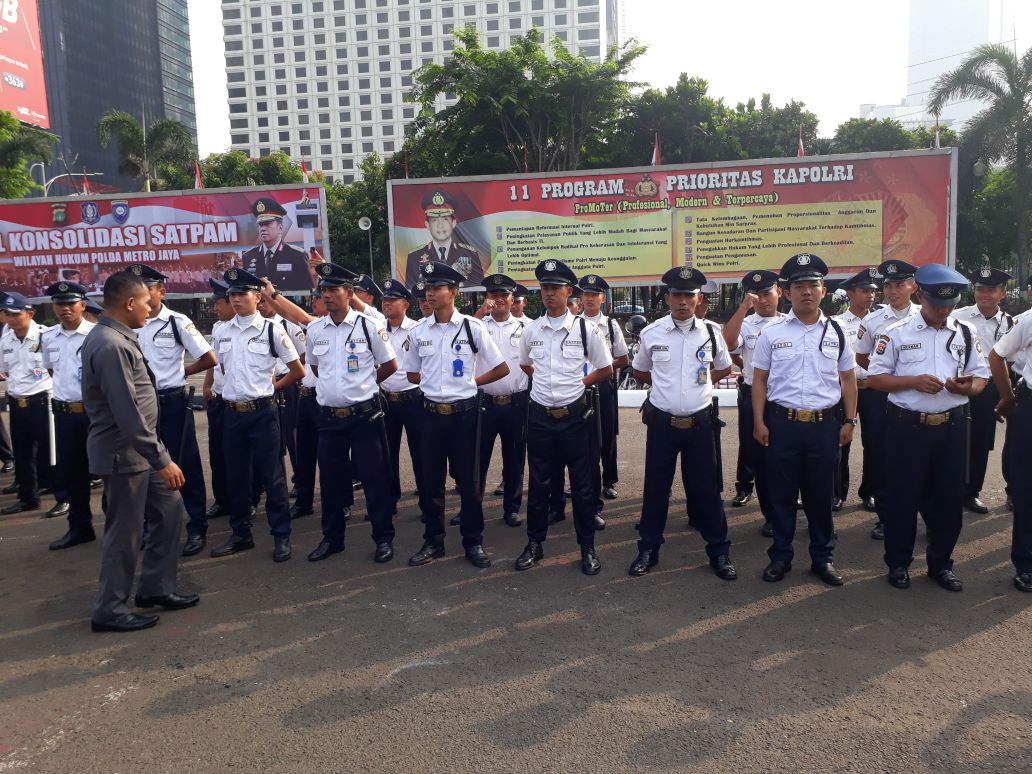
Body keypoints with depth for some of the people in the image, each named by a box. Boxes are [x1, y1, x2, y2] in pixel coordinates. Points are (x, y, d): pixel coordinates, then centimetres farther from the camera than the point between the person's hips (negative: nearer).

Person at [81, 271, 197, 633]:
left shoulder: (114, 338, 9)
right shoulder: (110, 346, -23)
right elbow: (129, 414, -27)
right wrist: (162, 460, -23)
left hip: (138, 450, 10)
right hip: (124, 453, -10)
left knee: (169, 510, 15)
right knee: (125, 532, 3)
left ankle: (155, 588, 27)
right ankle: (110, 610, 19)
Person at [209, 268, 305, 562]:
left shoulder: (272, 330, -7)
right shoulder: (223, 332, 7)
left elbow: (298, 371, -2)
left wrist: (271, 386, 3)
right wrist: (236, 389, 14)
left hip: (263, 412, -5)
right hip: (233, 413, 5)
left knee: (271, 476, 1)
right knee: (236, 476, 13)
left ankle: (281, 537, 12)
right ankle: (241, 534, 26)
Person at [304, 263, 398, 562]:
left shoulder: (369, 326, -7)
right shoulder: (314, 330, 4)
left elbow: (390, 365, 3)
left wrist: (362, 385, 9)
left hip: (364, 415, -4)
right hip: (329, 416, 4)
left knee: (373, 478, 3)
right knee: (330, 480, 12)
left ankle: (384, 538, 16)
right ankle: (332, 538, 27)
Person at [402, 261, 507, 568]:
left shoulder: (472, 327, -7)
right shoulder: (419, 330, 2)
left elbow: (501, 369, 0)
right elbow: (412, 374, 14)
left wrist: (469, 382, 0)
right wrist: (438, 382, 3)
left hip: (464, 413, -3)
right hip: (431, 413, 3)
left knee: (468, 480, 7)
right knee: (430, 480, 10)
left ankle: (473, 542, 21)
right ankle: (433, 541, 24)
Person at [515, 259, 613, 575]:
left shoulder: (586, 329, -6)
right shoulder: (530, 330, 2)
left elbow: (605, 370, 5)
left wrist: (577, 384, 2)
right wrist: (549, 383, 10)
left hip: (575, 416, -2)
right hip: (540, 416, 2)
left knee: (582, 484, 7)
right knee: (539, 484, 12)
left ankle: (587, 548, 21)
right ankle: (534, 544, 27)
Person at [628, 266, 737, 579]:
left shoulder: (710, 333, 0)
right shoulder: (651, 334, -3)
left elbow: (724, 368, 18)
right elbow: (639, 372, 14)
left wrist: (700, 384, 9)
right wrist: (665, 385, 8)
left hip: (699, 423, 1)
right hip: (661, 422, 0)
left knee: (706, 489, 8)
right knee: (655, 488, 9)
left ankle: (719, 552, 24)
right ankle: (648, 550, 24)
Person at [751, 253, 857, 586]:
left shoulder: (836, 332, 5)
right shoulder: (772, 332, 0)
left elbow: (848, 379, 10)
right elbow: (759, 379, 2)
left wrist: (849, 421, 5)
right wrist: (759, 422, -3)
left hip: (825, 425, 1)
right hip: (781, 423, -1)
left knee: (821, 495, 11)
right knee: (781, 494, 7)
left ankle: (822, 558, 25)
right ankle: (780, 556, 21)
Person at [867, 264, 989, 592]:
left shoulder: (966, 333, 7)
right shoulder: (896, 333, -3)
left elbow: (981, 377, 10)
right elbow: (875, 378, -3)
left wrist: (967, 387, -14)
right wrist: (914, 381, -17)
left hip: (952, 426, 3)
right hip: (907, 426, -3)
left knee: (949, 497, 10)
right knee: (902, 496, 6)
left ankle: (940, 563, 28)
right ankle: (899, 562, 22)